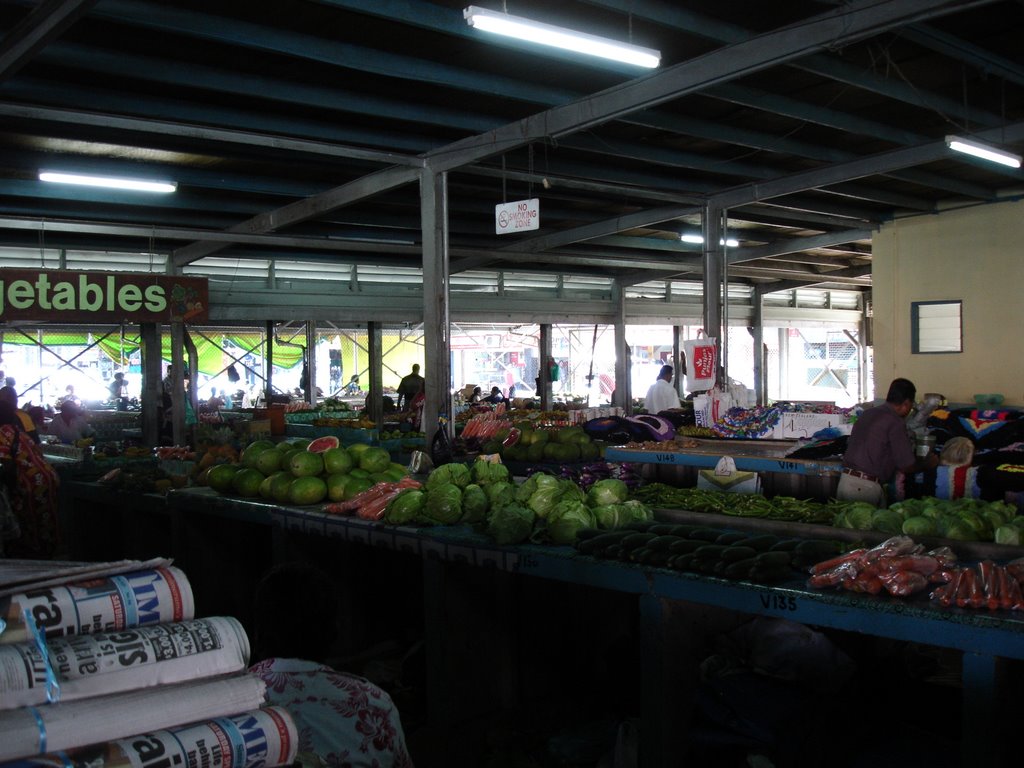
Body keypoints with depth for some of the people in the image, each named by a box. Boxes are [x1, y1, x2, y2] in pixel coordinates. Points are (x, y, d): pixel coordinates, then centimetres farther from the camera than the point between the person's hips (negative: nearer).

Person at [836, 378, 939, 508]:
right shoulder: (896, 423, -10)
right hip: (866, 487, -7)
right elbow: (907, 467, -8)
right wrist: (928, 464, 13)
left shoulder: (867, 414, 13)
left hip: (845, 481, 7)